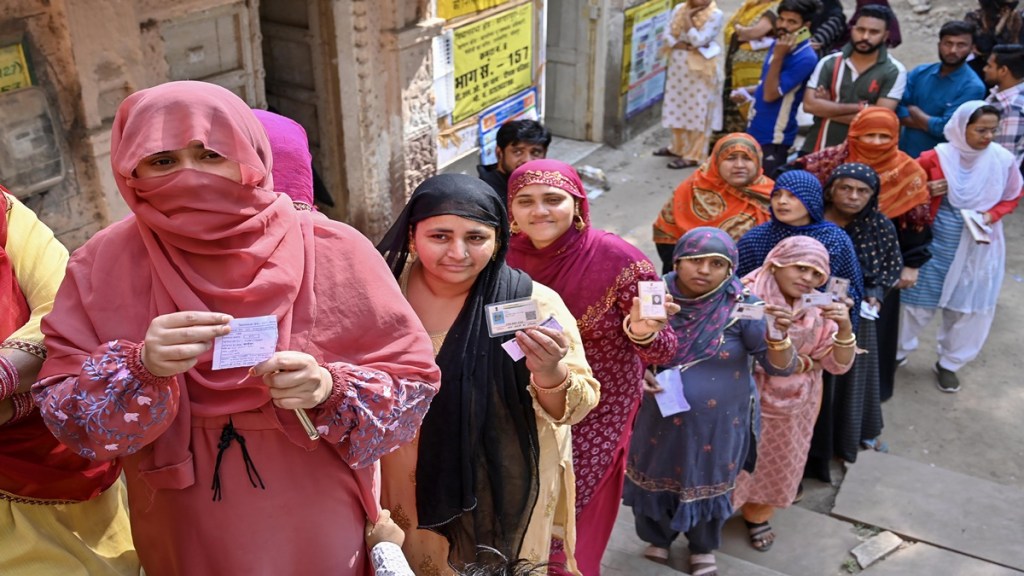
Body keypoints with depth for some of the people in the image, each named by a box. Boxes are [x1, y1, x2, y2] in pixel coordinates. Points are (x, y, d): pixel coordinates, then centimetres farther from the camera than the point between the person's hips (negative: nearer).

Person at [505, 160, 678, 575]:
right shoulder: (507, 257, -10)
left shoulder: (618, 260, -22)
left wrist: (642, 332, -38)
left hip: (597, 418, -3)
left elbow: (662, 351, -18)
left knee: (572, 532, 12)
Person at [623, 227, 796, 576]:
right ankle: (657, 539, 52)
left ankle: (704, 548, 51)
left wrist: (778, 336, -39)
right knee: (654, 481, 21)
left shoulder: (741, 306, -17)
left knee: (707, 485, 21)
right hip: (660, 420, 1)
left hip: (718, 425, -1)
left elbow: (780, 367, -19)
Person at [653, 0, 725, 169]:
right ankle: (678, 147, 30)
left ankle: (693, 155, 3)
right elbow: (667, 36, 2)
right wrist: (684, 46, -14)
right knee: (677, 108, 15)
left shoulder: (715, 15, -11)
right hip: (678, 66, 6)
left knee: (697, 112, -2)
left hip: (700, 70, -6)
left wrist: (687, 18, -15)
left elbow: (698, 40, -19)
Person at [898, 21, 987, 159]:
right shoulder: (919, 73, 2)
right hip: (904, 154, 4)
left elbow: (945, 128, -19)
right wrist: (931, 124, -16)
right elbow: (897, 113, -6)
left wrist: (913, 110, -6)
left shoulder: (972, 87, -13)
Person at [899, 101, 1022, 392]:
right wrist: (925, 191, -21)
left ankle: (949, 363, 31)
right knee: (920, 298, 11)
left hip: (980, 247, 2)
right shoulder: (936, 157, -15)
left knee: (970, 307, 11)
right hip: (936, 243, -2)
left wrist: (991, 216, -13)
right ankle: (896, 351, 33)